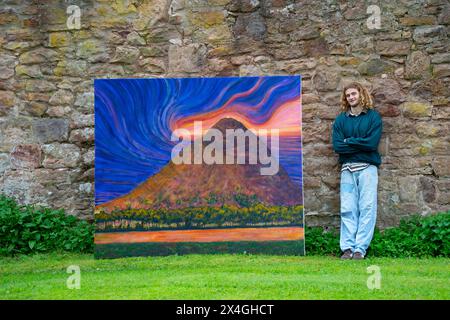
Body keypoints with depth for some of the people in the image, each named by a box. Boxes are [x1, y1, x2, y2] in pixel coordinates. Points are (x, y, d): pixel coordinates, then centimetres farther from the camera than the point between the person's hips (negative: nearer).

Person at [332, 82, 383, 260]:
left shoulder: (373, 116, 4)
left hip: (367, 167, -2)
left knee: (367, 208, -6)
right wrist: (360, 144, -5)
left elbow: (372, 143, -9)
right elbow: (337, 145, 1)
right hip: (347, 168, 3)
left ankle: (361, 249, -4)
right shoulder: (341, 119, 13)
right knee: (347, 210, -1)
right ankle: (347, 248, 1)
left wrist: (348, 142, -2)